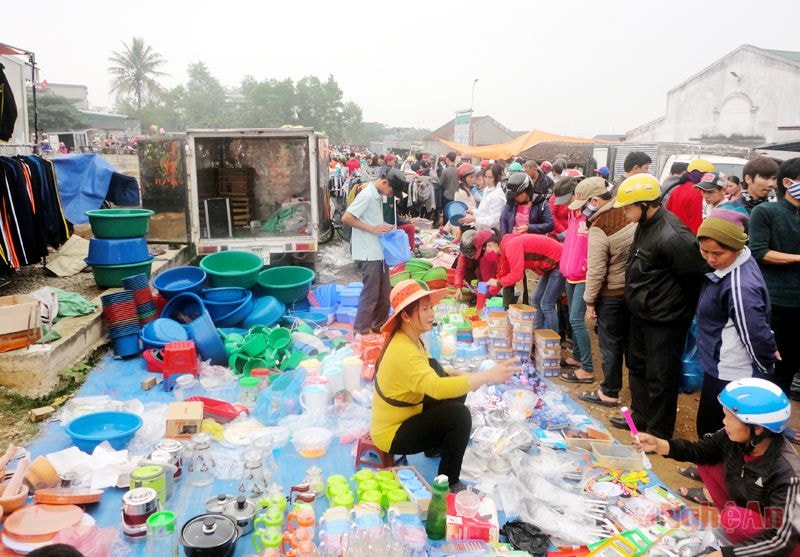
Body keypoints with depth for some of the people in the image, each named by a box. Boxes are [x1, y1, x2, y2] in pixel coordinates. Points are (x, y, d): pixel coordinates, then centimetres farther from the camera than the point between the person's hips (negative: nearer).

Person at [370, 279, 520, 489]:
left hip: (405, 417, 9)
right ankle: (449, 483, -5)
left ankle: (437, 445, 19)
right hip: (392, 434, -9)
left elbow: (431, 374, 15)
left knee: (456, 389, 2)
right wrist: (487, 376, -47)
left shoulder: (409, 339, 0)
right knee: (459, 414, -21)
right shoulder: (403, 351, -31)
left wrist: (460, 376, -2)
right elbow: (436, 387, -45)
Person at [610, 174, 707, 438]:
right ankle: (640, 416, 42)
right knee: (637, 366, 23)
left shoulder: (671, 235, -27)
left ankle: (658, 434, 22)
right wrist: (639, 299, 10)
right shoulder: (646, 225, 3)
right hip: (642, 314, 10)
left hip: (664, 320, -10)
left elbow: (698, 272, -24)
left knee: (660, 378, 5)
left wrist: (682, 307, -12)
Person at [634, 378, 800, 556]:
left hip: (779, 534, -6)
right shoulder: (733, 438, -19)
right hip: (745, 507, 6)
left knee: (734, 518, -32)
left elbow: (782, 540, -34)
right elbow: (699, 451, -4)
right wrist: (658, 444, -21)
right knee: (706, 463, -5)